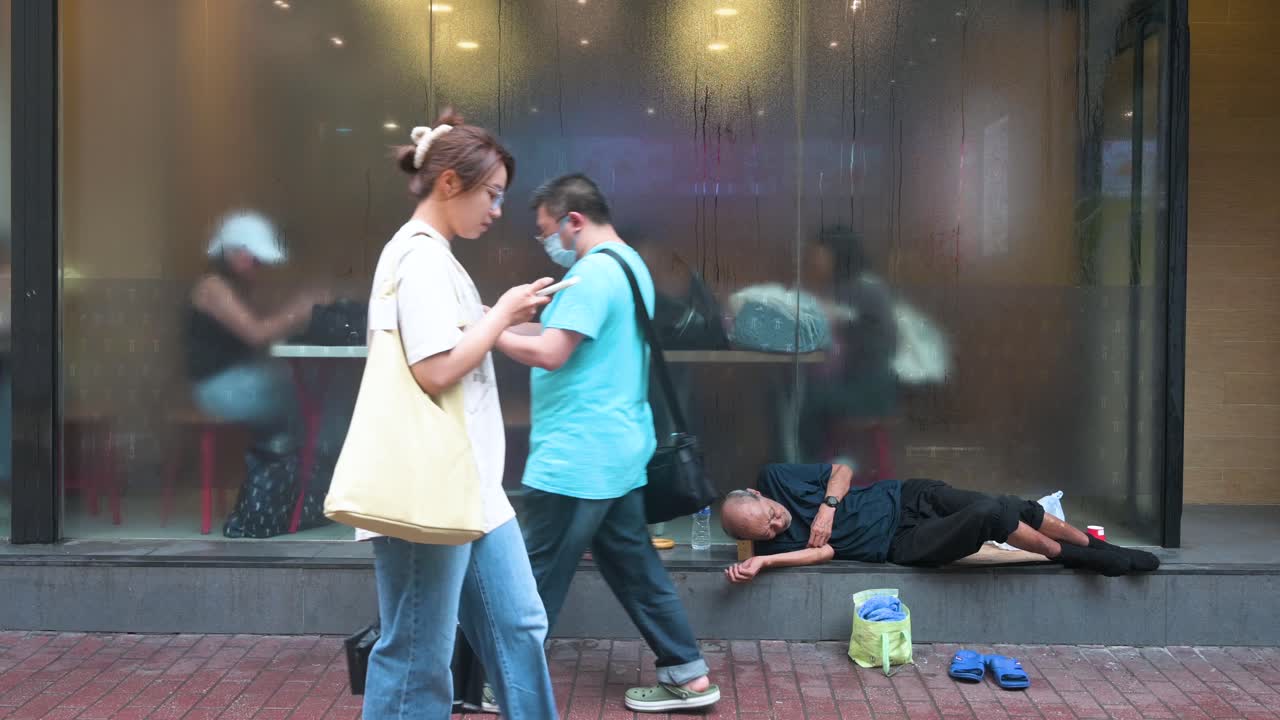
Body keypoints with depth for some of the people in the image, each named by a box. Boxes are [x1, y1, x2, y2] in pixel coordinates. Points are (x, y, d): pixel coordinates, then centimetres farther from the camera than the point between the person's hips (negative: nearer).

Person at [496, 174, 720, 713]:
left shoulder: (593, 272, -16)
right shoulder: (628, 264, 16)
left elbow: (550, 353, -21)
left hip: (576, 457, -10)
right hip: (616, 452, 10)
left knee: (534, 578, 2)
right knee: (636, 570, 15)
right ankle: (687, 676, 19)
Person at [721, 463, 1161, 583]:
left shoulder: (775, 478, -4)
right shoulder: (775, 545, -8)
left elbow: (841, 470, 4)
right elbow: (823, 550, -21)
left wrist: (828, 504, -16)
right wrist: (760, 562, -32)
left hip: (904, 497, 4)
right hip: (904, 545, -3)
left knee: (1014, 508, -11)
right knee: (990, 516, -26)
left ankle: (1094, 545, 15)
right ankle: (1065, 555, 2)